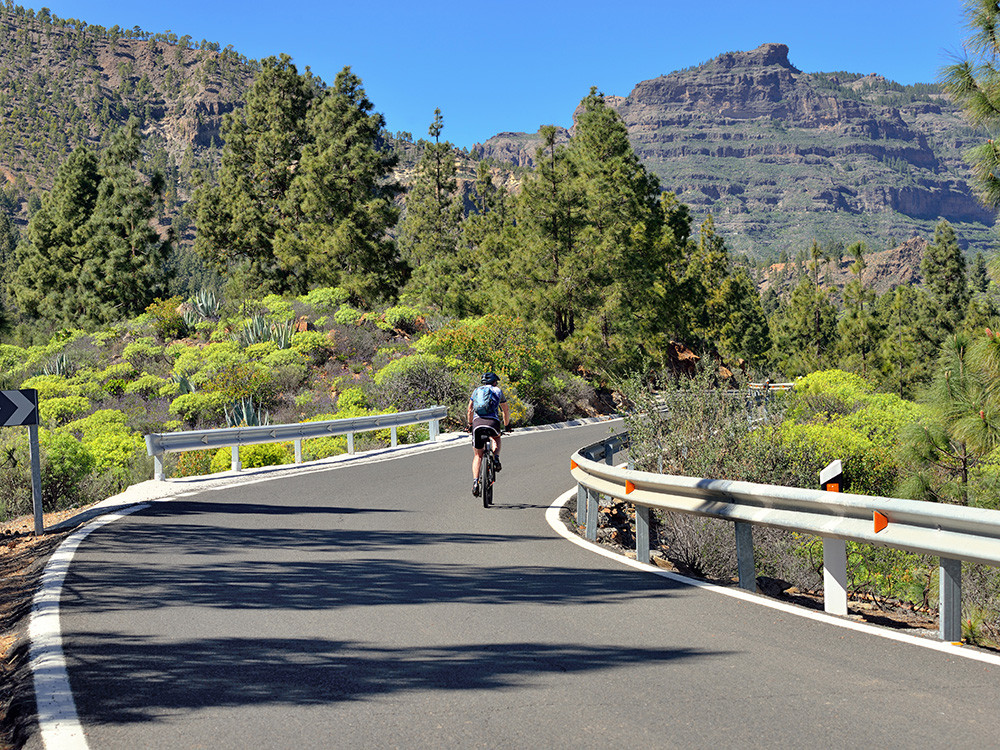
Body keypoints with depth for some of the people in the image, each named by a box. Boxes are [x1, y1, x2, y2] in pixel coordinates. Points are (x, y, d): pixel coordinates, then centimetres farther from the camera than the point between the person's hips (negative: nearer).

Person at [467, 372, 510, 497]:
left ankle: (475, 482, -6)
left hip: (477, 422, 1)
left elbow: (469, 411, 23)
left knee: (478, 455, 12)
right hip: (493, 422, -1)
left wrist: (470, 424, 36)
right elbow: (506, 411, 27)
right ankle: (496, 458, 8)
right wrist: (506, 425, 41)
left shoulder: (477, 391, 24)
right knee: (496, 438, 35)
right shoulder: (498, 391, 20)